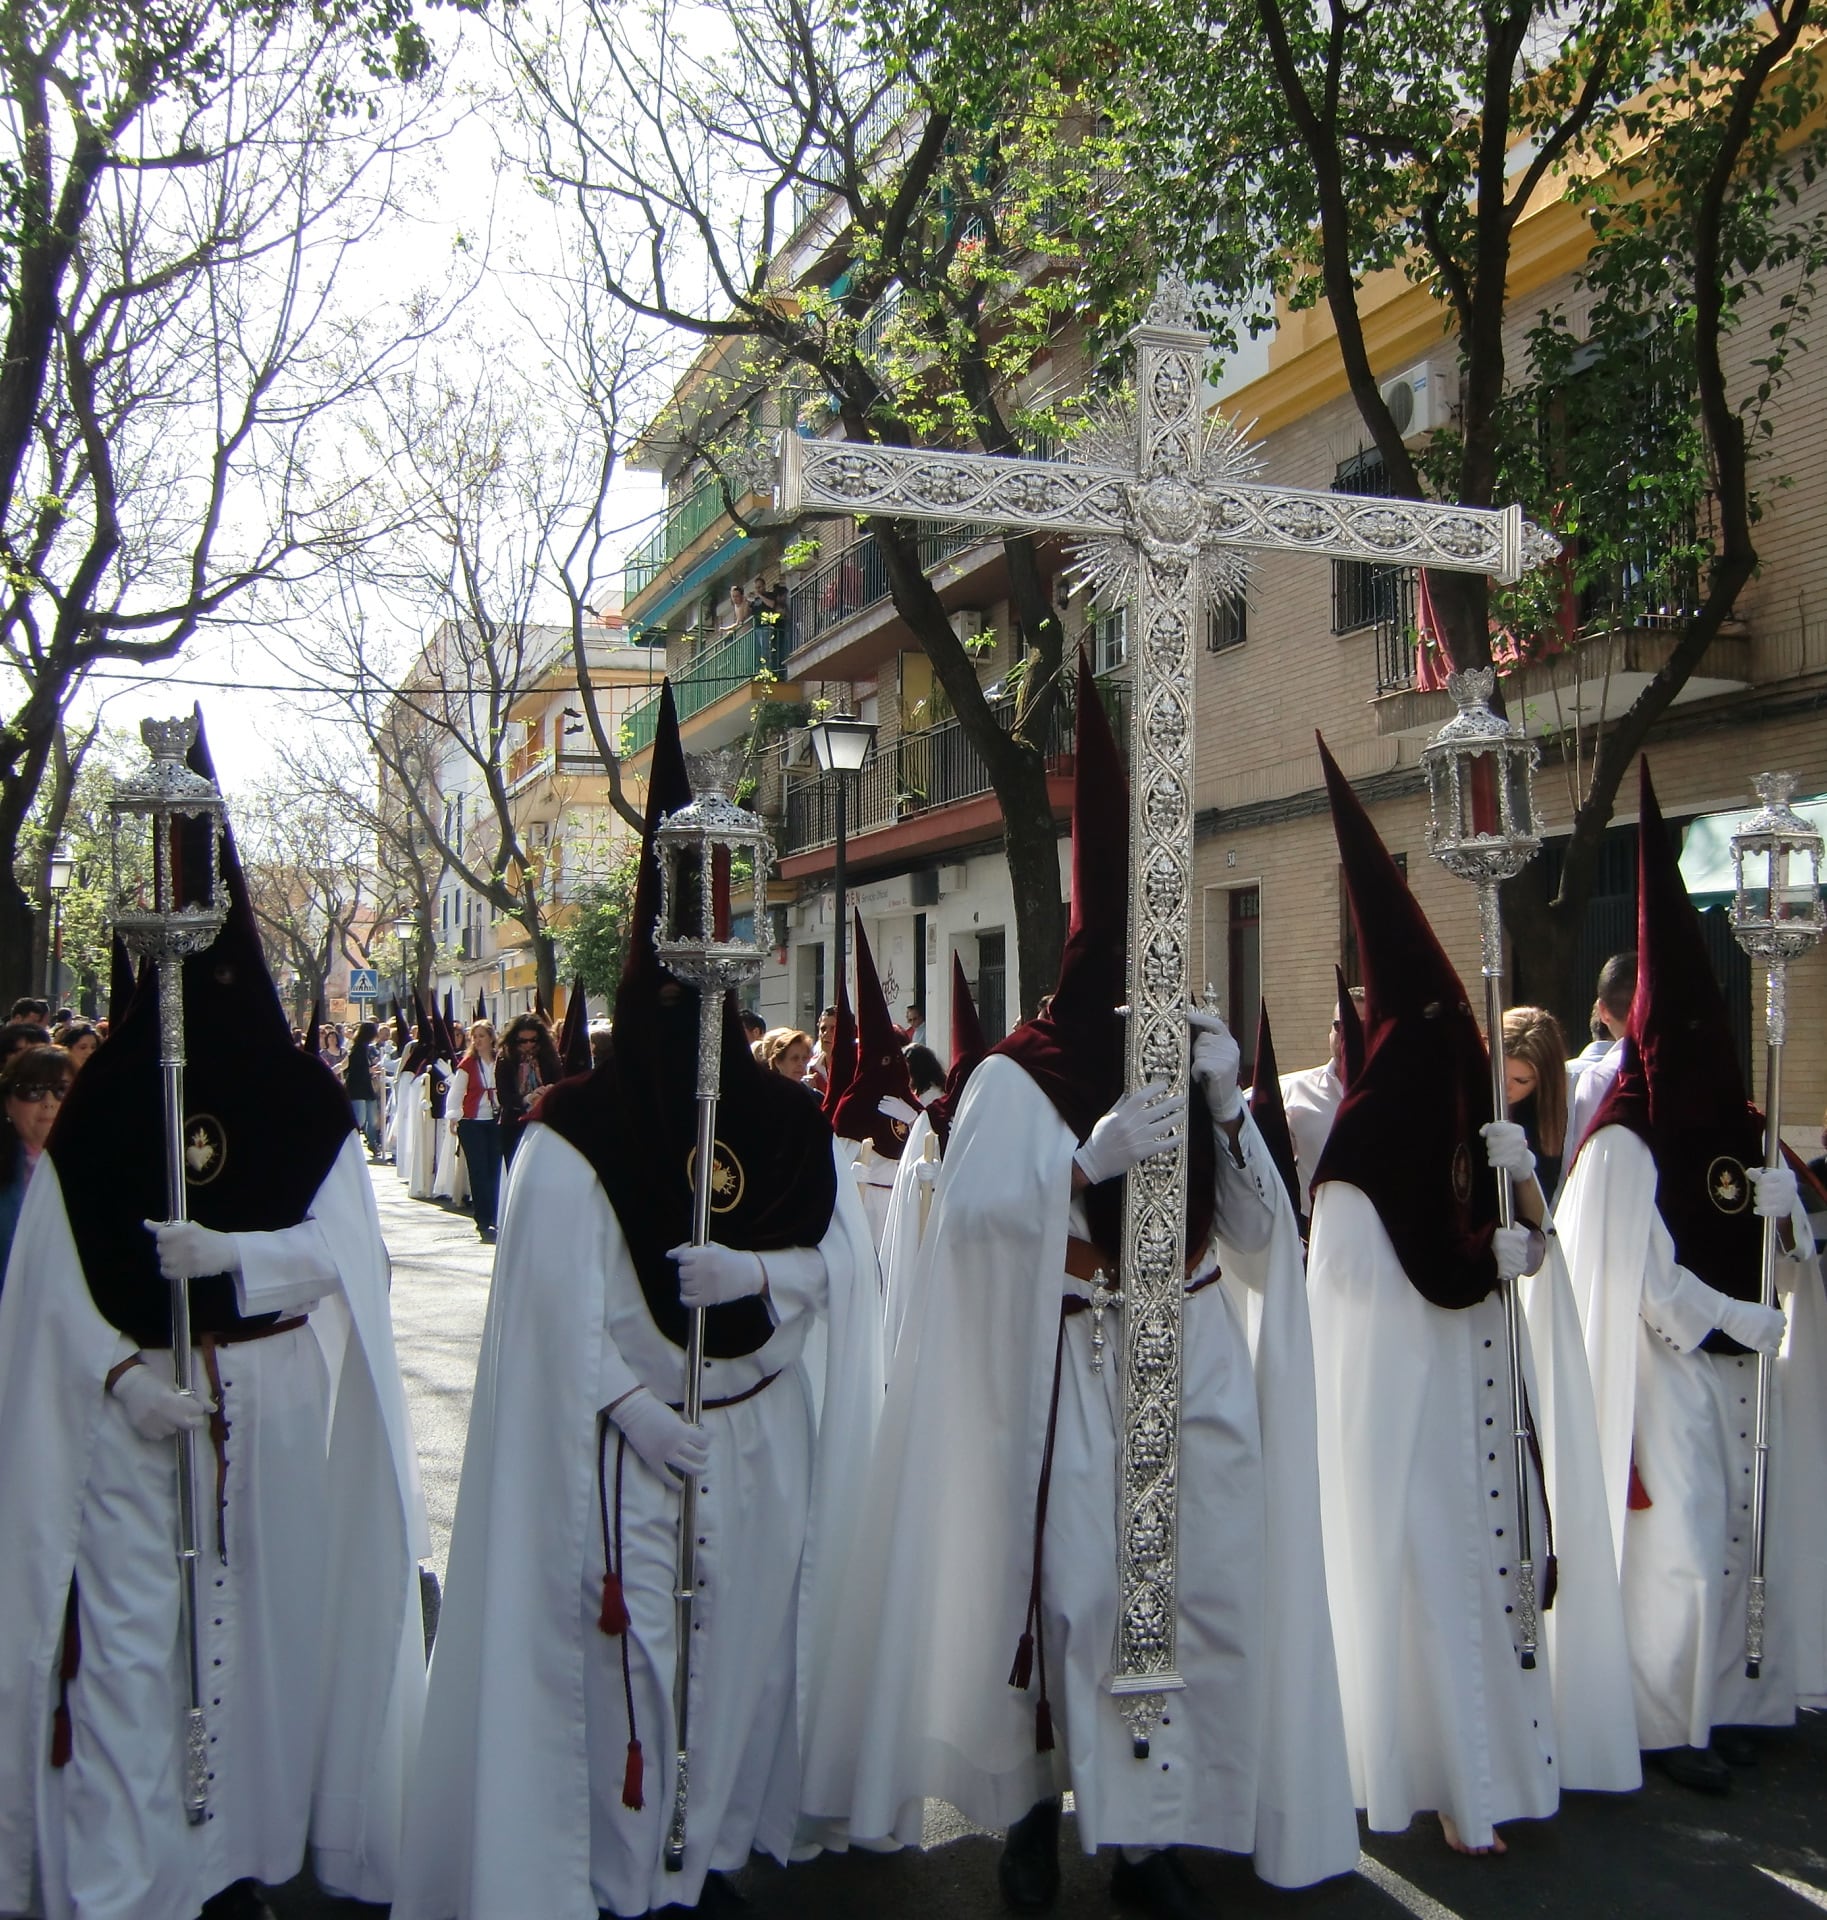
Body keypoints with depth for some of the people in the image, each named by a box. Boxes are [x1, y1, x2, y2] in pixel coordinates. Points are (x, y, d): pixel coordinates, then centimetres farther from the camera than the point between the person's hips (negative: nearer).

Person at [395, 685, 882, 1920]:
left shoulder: (784, 1120, 5)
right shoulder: (577, 1133, -1)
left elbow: (839, 1254, 1)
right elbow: (562, 1290, -9)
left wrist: (756, 1275, -17)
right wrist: (628, 1403, -18)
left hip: (758, 1431, 2)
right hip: (624, 1434, -2)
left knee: (742, 1630, 6)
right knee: (626, 1636, 0)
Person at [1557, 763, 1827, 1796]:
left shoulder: (1743, 1130, 9)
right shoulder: (1624, 1146, -12)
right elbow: (1645, 1282, -15)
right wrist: (1744, 1322, -11)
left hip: (1738, 1369, 7)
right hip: (1667, 1373, -7)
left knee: (1739, 1536, 10)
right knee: (1680, 1547, -5)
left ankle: (1725, 1701, 24)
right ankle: (1672, 1724, 9)